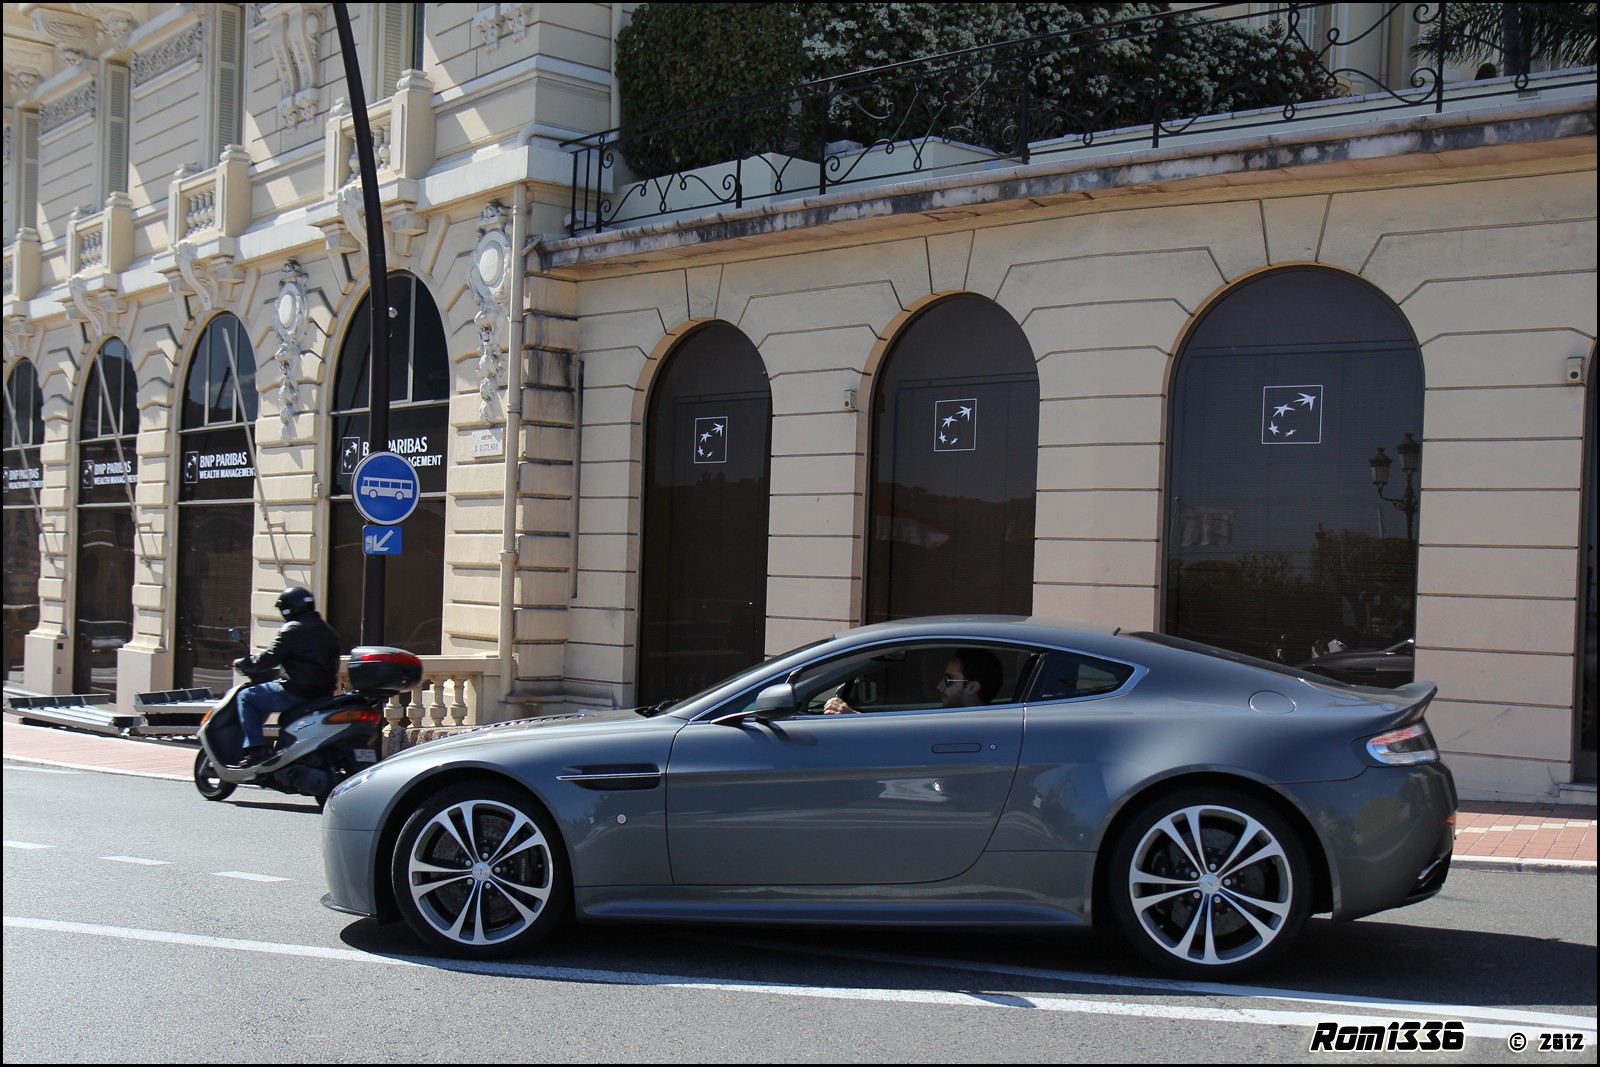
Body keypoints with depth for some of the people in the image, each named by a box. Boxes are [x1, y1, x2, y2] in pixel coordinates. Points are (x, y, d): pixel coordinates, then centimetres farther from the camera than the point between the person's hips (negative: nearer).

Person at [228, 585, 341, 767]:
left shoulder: (293, 630, -12)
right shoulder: (327, 631, 15)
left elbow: (269, 659, -11)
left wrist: (244, 663, 7)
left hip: (298, 692, -9)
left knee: (246, 696, 3)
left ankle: (256, 749, -6)